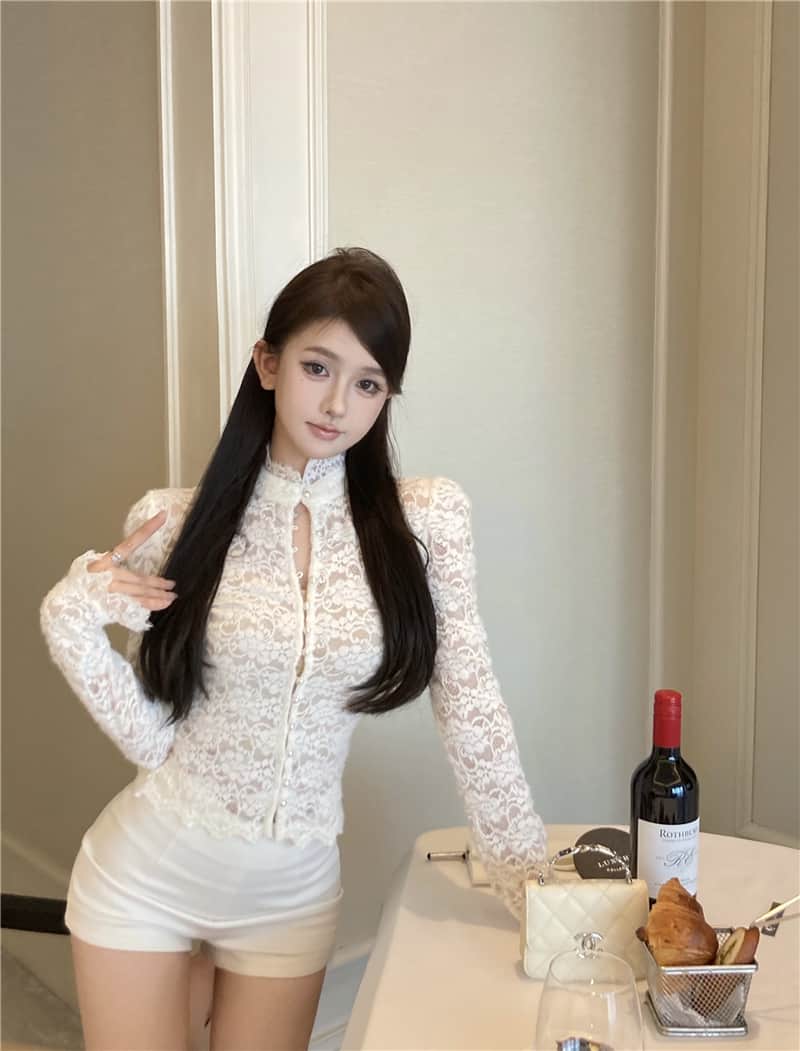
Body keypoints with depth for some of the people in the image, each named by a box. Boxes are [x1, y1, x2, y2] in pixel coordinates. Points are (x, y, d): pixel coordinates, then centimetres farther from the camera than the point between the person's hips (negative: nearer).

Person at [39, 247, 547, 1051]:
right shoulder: (171, 524, -10)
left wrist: (532, 878, -5)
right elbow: (152, 738, -7)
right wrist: (72, 621, -19)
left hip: (293, 891, 1)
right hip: (145, 873, 0)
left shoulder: (427, 519, -9)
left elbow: (471, 710, -5)